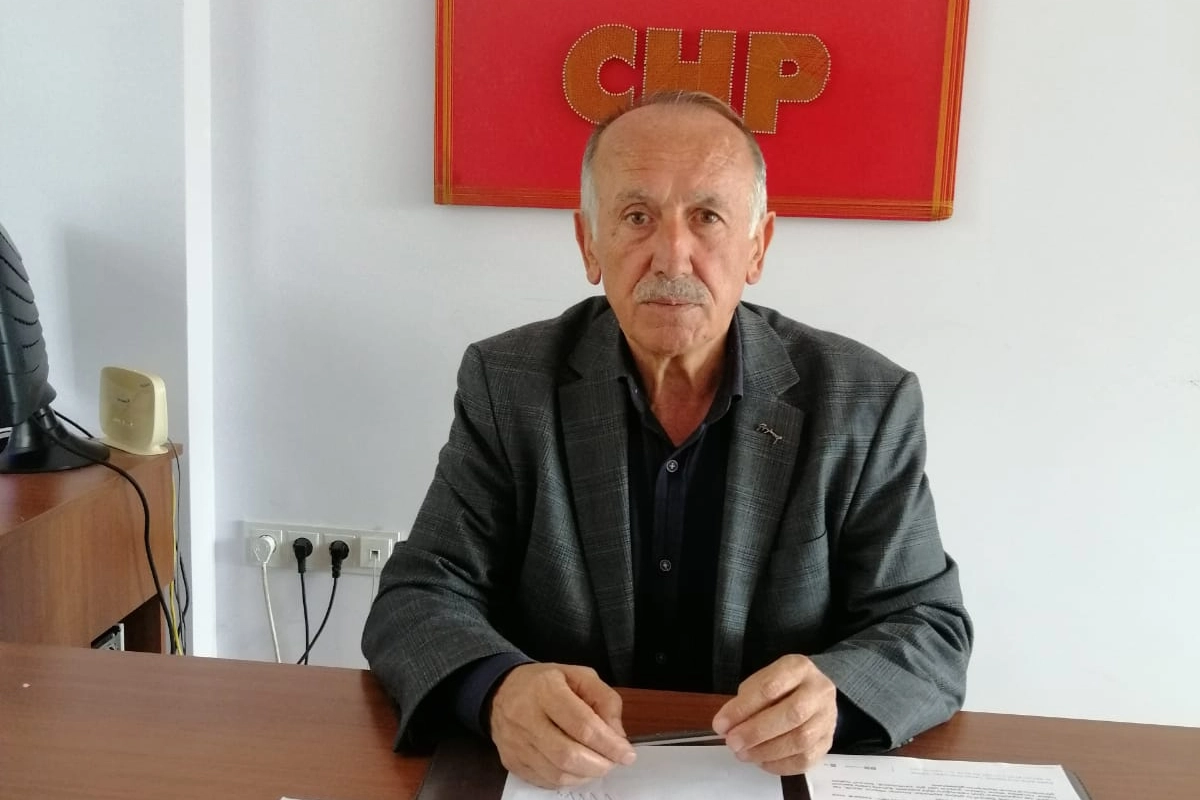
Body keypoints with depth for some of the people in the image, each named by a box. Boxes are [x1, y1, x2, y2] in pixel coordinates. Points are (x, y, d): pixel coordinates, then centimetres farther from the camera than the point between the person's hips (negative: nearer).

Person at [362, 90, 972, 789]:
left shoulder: (868, 404, -7)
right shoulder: (507, 385, -6)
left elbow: (930, 630, -4)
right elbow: (419, 599, -7)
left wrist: (831, 695, -26)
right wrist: (499, 690, -29)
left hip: (774, 777, 0)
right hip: (554, 775, 2)